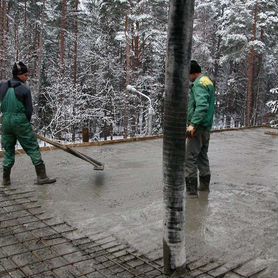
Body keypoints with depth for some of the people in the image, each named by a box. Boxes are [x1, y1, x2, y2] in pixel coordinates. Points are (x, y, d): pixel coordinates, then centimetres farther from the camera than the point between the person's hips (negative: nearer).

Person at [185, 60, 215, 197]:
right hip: (206, 127, 10)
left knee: (190, 157, -7)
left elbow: (201, 106, -27)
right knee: (202, 156, 17)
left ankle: (191, 190, -6)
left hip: (198, 126, -10)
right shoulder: (208, 82, 17)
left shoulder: (199, 84, -14)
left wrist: (193, 124, -29)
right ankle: (204, 185, 25)